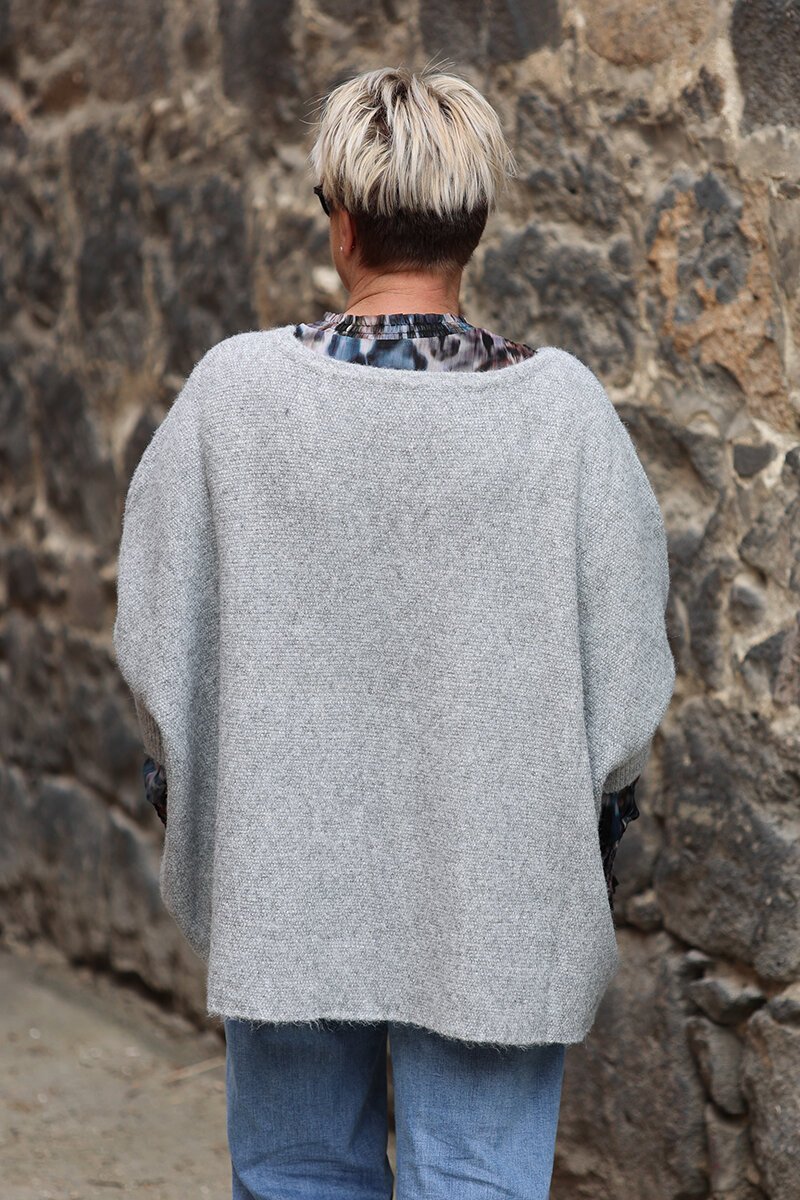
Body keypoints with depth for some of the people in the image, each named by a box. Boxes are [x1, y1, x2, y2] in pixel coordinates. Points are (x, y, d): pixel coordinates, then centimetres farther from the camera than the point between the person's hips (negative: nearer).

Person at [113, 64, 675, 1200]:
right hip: (497, 894, 0)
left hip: (283, 880, 1)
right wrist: (586, 809, 12)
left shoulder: (233, 390, -11)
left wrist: (183, 784, 15)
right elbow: (628, 672, -6)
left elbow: (156, 634, -3)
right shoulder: (563, 405, -12)